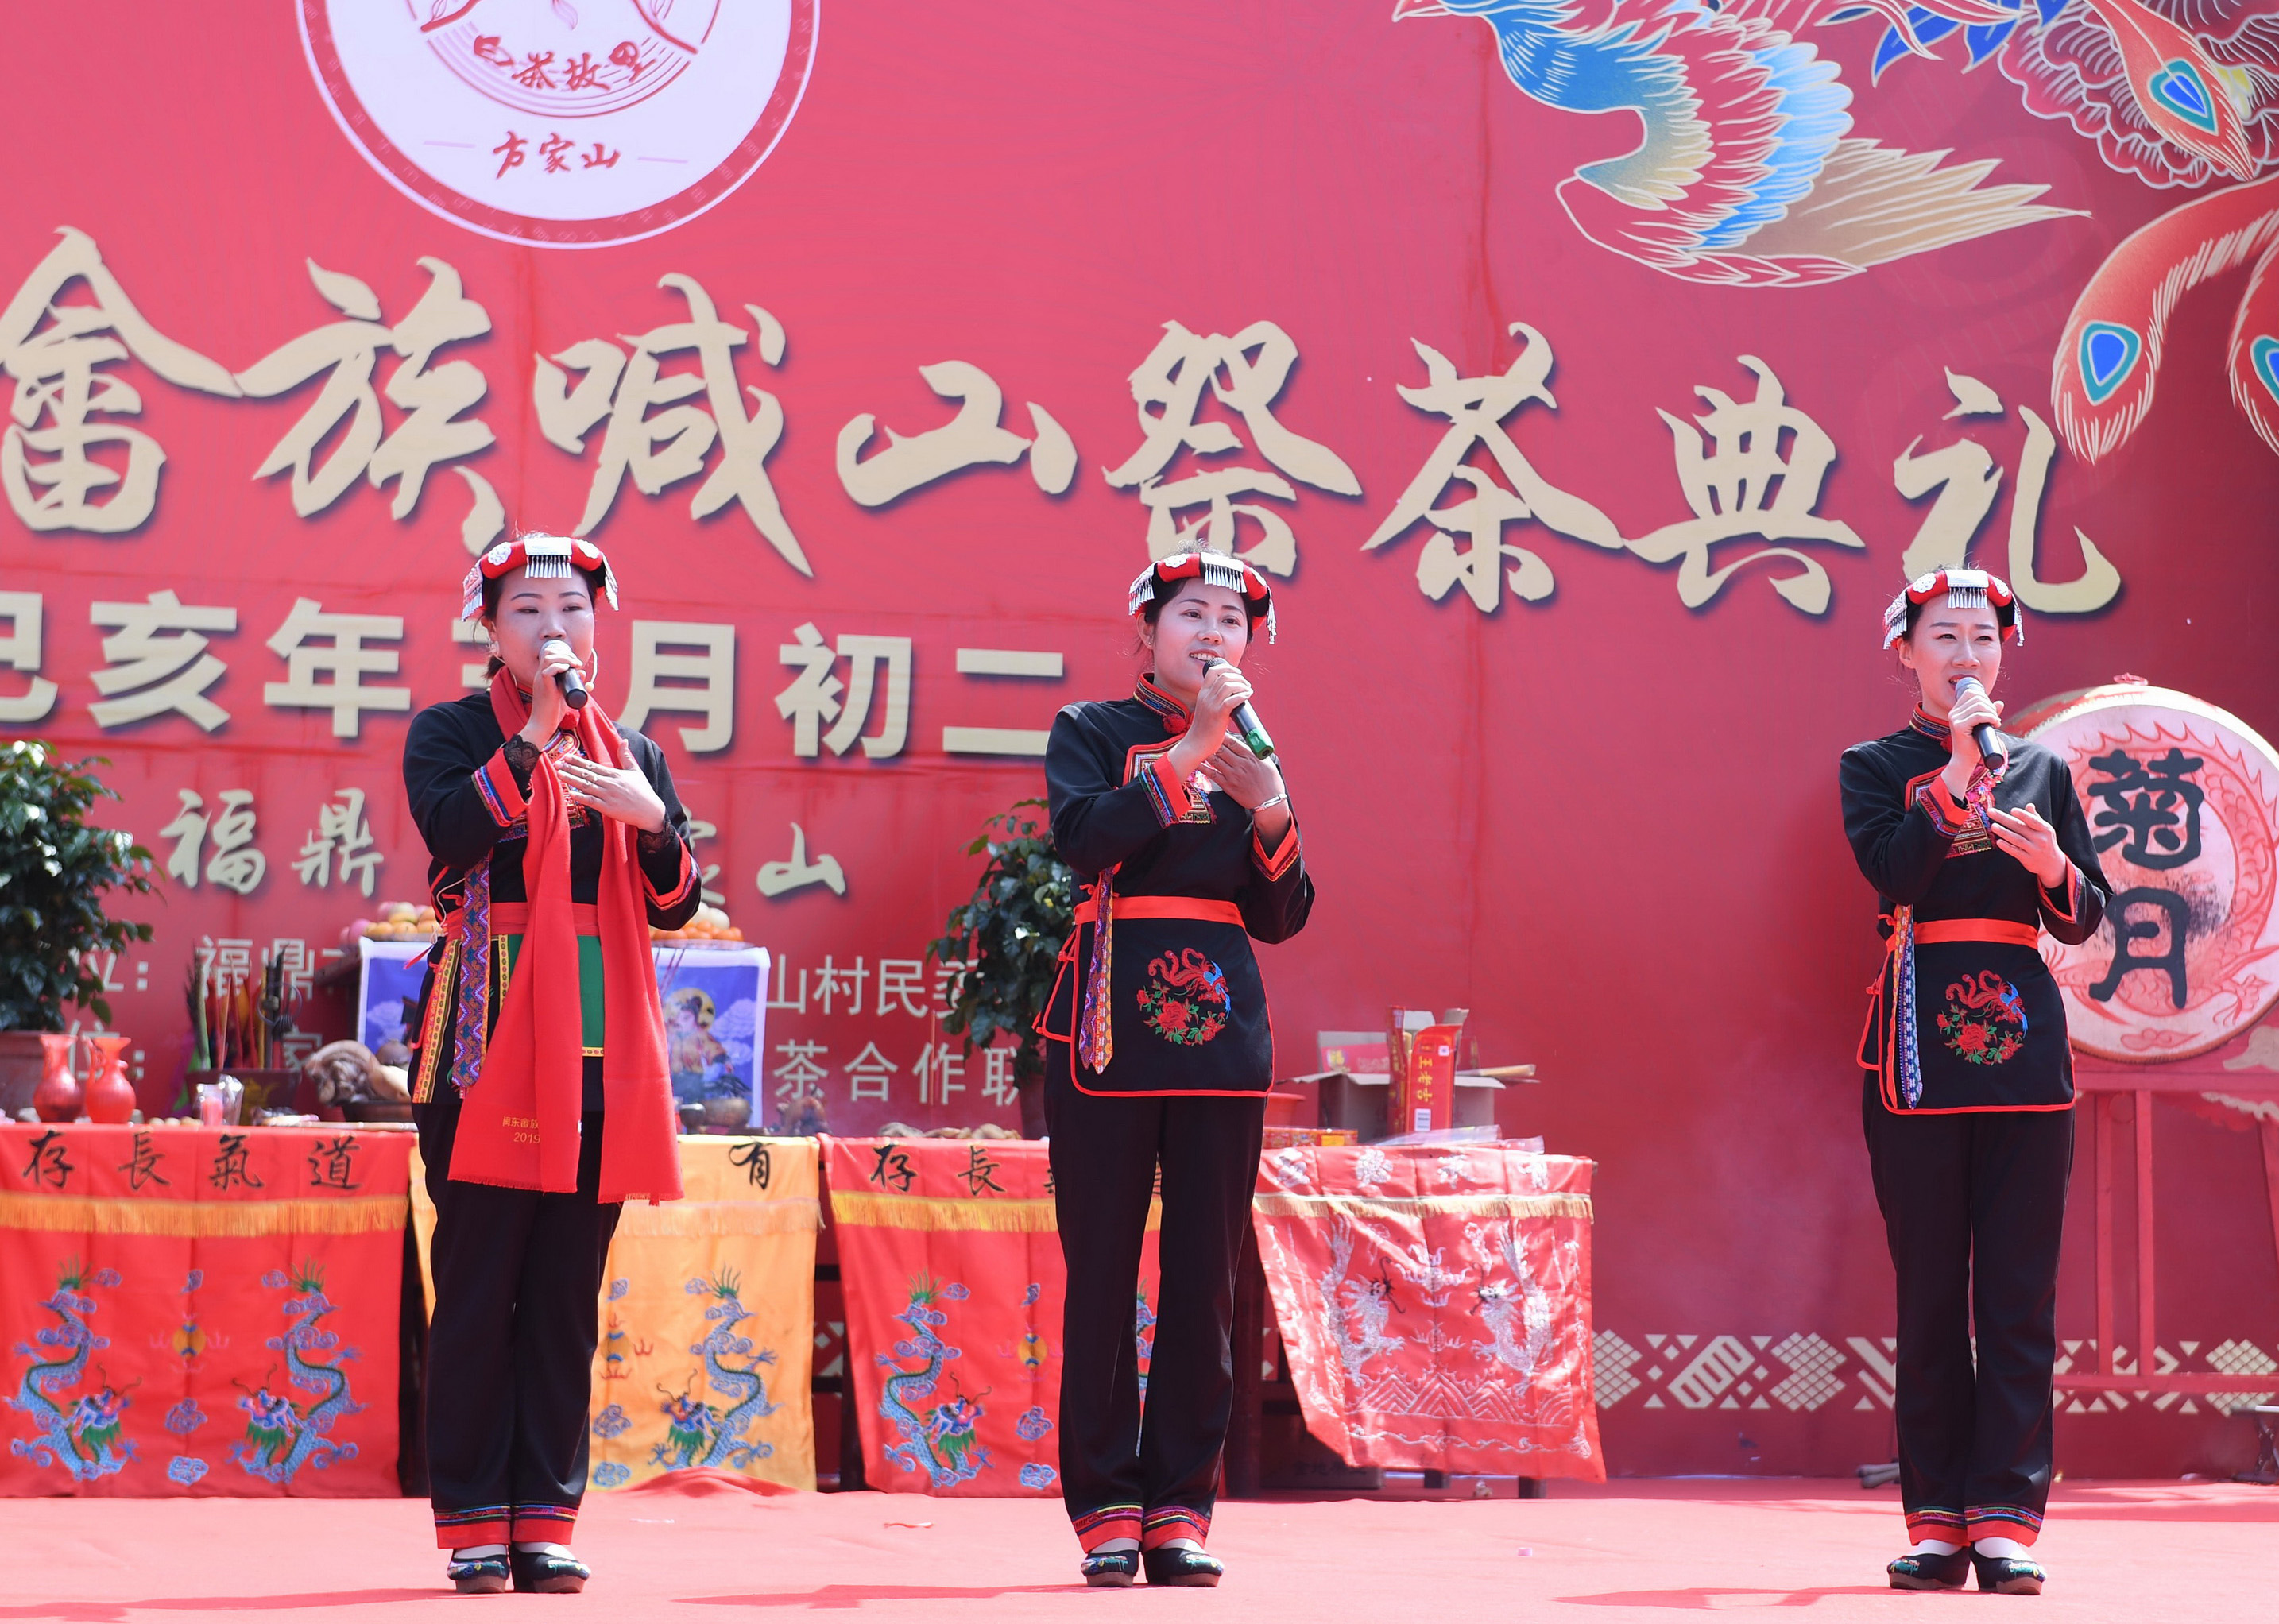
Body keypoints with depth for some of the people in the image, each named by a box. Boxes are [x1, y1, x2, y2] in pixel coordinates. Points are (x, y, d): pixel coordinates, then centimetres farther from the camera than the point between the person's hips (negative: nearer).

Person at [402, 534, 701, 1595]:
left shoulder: (631, 753, 16)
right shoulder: (449, 733, 5)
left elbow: (676, 905, 9)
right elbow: (450, 830, -16)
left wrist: (650, 819, -9)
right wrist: (536, 730, -15)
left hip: (599, 1050, 4)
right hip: (489, 1041, -4)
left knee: (568, 1295, 4)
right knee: (478, 1286, -4)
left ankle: (546, 1518, 8)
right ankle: (472, 1524, 1)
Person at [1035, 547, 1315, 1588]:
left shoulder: (1249, 753, 15)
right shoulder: (1091, 732, 4)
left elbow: (1281, 917, 9)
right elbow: (1084, 839, -16)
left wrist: (1271, 809, -7)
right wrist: (1190, 752, -17)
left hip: (1222, 1027, 4)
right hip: (1111, 1027, -3)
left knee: (1205, 1277, 2)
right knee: (1103, 1273, -3)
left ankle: (1180, 1508, 7)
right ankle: (1107, 1510, 3)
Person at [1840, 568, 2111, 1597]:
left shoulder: (2044, 771, 14)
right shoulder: (1875, 768, 8)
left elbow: (2083, 921, 8)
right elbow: (1891, 870, -11)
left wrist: (2053, 867, -12)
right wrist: (1959, 768, -13)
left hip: (2024, 1046, 2)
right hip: (1918, 1048, -2)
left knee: (2020, 1291, -3)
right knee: (1929, 1292, 0)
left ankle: (2006, 1519, -2)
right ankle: (1936, 1520, 5)